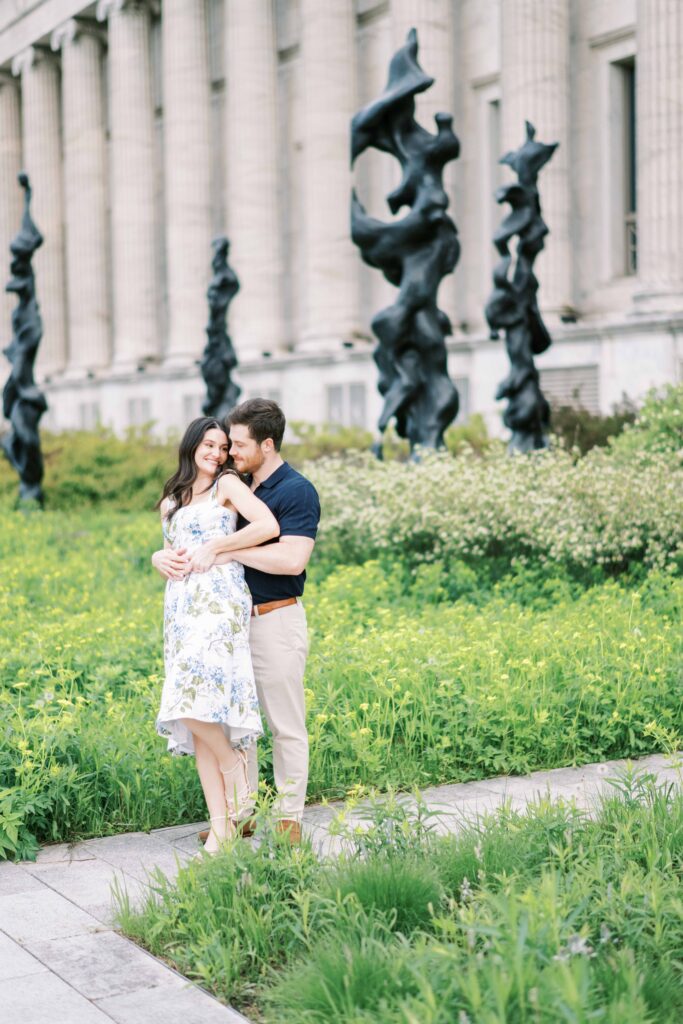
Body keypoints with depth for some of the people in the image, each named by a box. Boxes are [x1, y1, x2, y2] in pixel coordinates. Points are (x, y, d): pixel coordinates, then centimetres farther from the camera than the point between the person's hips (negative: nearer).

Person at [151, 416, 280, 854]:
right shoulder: (170, 502, 23)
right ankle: (221, 826, -2)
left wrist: (212, 549, -6)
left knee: (194, 701, -24)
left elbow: (269, 526, -10)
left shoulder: (228, 484, 5)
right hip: (181, 607, 6)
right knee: (197, 720, -2)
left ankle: (233, 761, 3)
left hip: (218, 599, -6)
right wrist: (161, 559, 5)